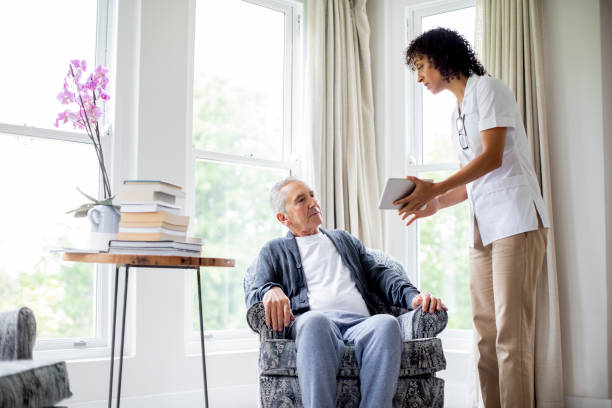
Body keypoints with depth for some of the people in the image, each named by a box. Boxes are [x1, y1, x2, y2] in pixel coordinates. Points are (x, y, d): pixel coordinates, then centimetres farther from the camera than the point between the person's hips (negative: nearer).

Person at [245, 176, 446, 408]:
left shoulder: (345, 239, 36)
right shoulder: (273, 251, 26)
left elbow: (378, 274, 25)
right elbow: (254, 294, 11)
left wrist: (413, 296, 4)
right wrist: (271, 291, -15)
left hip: (360, 322, 3)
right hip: (314, 322, -2)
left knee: (386, 323, -36)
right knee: (314, 320, -42)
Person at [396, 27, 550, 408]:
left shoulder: (487, 88, -1)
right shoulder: (457, 115, 24)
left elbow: (492, 157, -11)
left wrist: (434, 189, -13)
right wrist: (435, 203, 8)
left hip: (516, 220, -9)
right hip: (483, 227, 9)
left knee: (510, 331, -13)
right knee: (486, 330, 4)